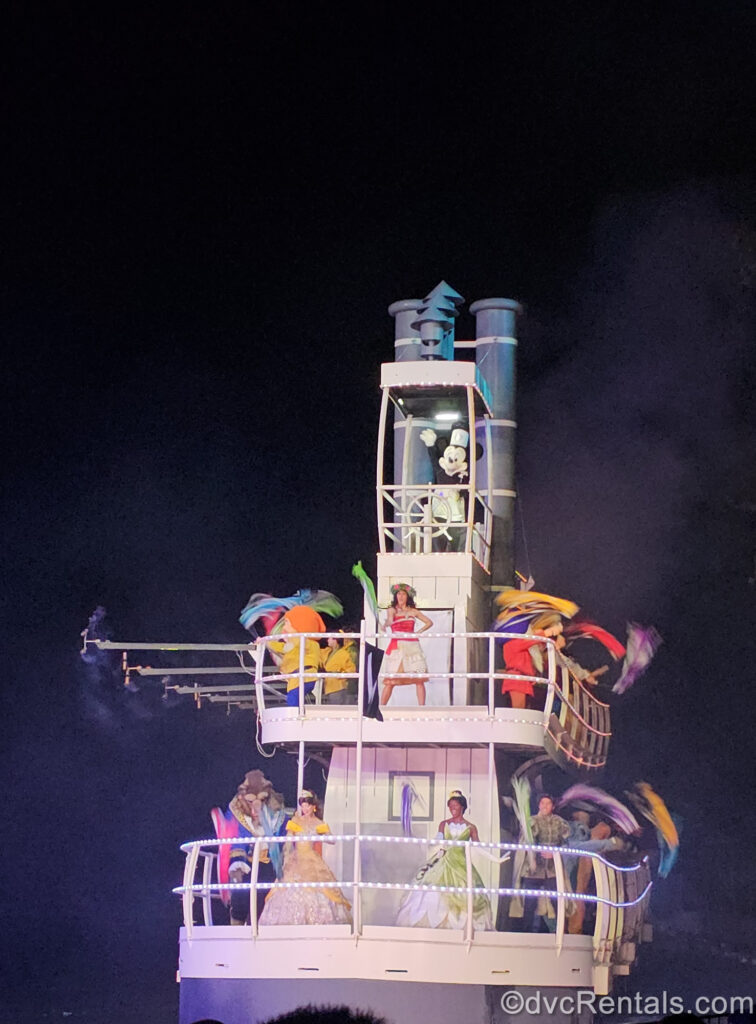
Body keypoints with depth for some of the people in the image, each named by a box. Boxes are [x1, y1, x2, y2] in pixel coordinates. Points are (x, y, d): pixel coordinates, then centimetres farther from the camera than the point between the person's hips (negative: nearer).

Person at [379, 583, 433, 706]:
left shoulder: (413, 611, 16)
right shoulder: (392, 610, 9)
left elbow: (429, 622, 21)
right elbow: (389, 621, -12)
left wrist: (419, 632, 7)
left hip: (412, 646, 3)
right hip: (397, 646, -3)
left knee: (419, 679, -6)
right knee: (390, 680, -7)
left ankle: (422, 706, -6)